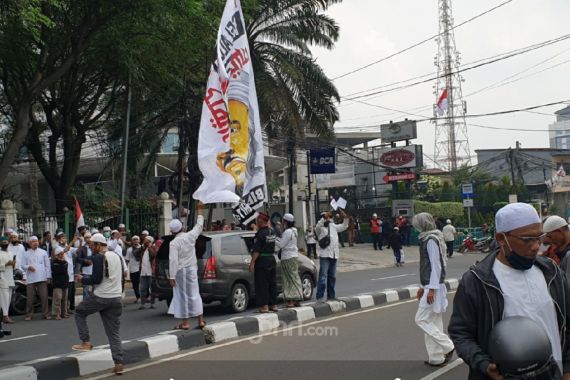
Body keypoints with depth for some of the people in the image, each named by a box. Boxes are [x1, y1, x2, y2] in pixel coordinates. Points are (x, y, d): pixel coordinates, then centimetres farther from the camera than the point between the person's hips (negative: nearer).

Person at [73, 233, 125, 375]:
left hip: (100, 297, -6)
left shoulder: (98, 257, -10)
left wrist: (82, 279, -1)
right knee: (114, 333, 6)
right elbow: (122, 276, 21)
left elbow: (96, 279, -16)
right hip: (116, 298, 6)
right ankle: (118, 363, -1)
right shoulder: (117, 256, 13)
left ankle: (86, 342, 14)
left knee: (80, 312, 20)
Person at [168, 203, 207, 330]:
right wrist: (200, 211, 25)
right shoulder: (190, 236, -2)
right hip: (192, 269, 5)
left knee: (182, 296, 3)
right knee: (194, 294, 12)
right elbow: (199, 226, 15)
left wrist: (172, 277, -14)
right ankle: (201, 320, 12)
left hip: (181, 271, -5)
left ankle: (185, 323, 6)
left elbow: (173, 261, -18)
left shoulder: (174, 243, -14)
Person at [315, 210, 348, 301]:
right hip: (324, 255, -7)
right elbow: (318, 226, -23)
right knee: (323, 276, -13)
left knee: (332, 277, 12)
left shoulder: (333, 226, 19)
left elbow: (343, 227, 19)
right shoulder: (320, 228, -1)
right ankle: (320, 297, -14)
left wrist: (345, 218, 2)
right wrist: (324, 217, -34)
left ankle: (331, 296, 20)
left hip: (334, 254, 7)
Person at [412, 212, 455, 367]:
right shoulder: (428, 239, 13)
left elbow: (436, 266, -19)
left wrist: (431, 289, -20)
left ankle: (447, 347, -3)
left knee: (422, 319, -6)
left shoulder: (431, 240, -15)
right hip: (430, 286, 10)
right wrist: (423, 287, 20)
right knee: (434, 322, 10)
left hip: (434, 287, -10)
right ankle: (436, 357, 14)